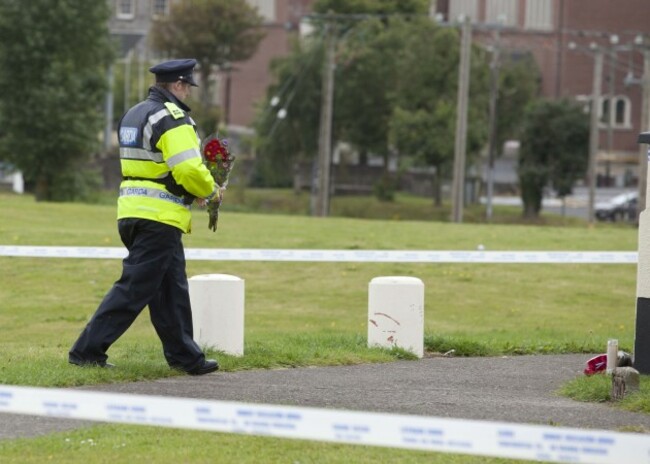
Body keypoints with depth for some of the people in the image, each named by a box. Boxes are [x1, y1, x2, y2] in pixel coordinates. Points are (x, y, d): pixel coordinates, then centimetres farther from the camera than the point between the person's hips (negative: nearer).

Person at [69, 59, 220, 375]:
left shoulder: (134, 115, 17)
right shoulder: (172, 118, -13)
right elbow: (190, 169, -21)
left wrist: (190, 192, 15)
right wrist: (211, 191, -1)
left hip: (132, 211, 10)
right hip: (158, 218, -10)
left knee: (171, 288, 14)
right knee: (134, 288, -6)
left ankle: (185, 356, 18)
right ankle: (87, 350, -6)